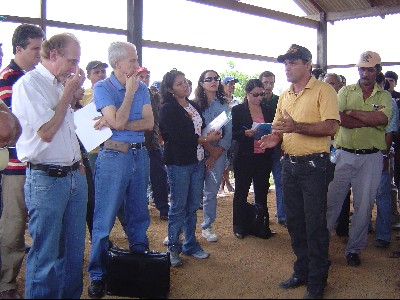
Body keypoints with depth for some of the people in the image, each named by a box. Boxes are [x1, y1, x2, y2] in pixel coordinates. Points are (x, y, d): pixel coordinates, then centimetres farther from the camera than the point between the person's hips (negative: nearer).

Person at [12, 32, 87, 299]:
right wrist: (68, 93, -11)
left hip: (74, 176, 8)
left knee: (74, 250, 15)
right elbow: (46, 132, -18)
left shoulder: (61, 84, 14)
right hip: (46, 179, -8)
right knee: (45, 256, 2)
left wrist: (79, 163, 15)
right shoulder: (29, 84, -10)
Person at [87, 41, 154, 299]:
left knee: (139, 215, 15)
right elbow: (118, 122, -18)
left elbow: (149, 122, -4)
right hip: (114, 155, -5)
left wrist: (113, 123, -14)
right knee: (104, 219, 0)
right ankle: (98, 275, 12)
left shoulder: (142, 88, 8)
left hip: (140, 154, 5)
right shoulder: (102, 88, -6)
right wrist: (130, 92, -11)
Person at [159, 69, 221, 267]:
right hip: (179, 163, -6)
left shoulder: (194, 106, 14)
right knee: (178, 207, 0)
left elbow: (202, 129, 17)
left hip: (197, 161, 7)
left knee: (193, 206, 12)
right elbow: (179, 136, -17)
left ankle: (190, 245, 24)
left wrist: (211, 137, -5)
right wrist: (206, 139, -10)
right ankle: (173, 248, 14)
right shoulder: (167, 109, -9)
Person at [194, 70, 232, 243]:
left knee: (211, 192, 6)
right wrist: (209, 148, -9)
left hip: (218, 155, 2)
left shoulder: (224, 106, 9)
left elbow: (228, 134, 5)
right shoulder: (196, 105, 1)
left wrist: (215, 155, -4)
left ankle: (207, 227, 18)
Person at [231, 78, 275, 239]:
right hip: (244, 158, -3)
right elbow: (233, 134, -5)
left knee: (262, 193, 10)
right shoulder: (238, 110, -1)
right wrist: (246, 133, -22)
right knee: (241, 193, 6)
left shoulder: (267, 110, 11)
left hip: (264, 158, 4)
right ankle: (239, 226, 17)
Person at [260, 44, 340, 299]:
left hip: (314, 165, -7)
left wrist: (297, 127, -29)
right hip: (289, 164, 7)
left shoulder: (323, 90, -8)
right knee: (294, 221, 14)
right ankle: (302, 272, 29)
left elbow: (331, 126, -19)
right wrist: (274, 138, -4)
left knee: (315, 224, 0)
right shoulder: (285, 96, 14)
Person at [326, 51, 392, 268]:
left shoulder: (384, 96, 8)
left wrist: (352, 112, -12)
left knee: (364, 206, 7)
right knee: (331, 201, 2)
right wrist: (371, 121, -15)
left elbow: (383, 119, -14)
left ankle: (353, 249, 21)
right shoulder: (346, 91, 7)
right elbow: (340, 119, -11)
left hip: (371, 158, 1)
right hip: (344, 155, -1)